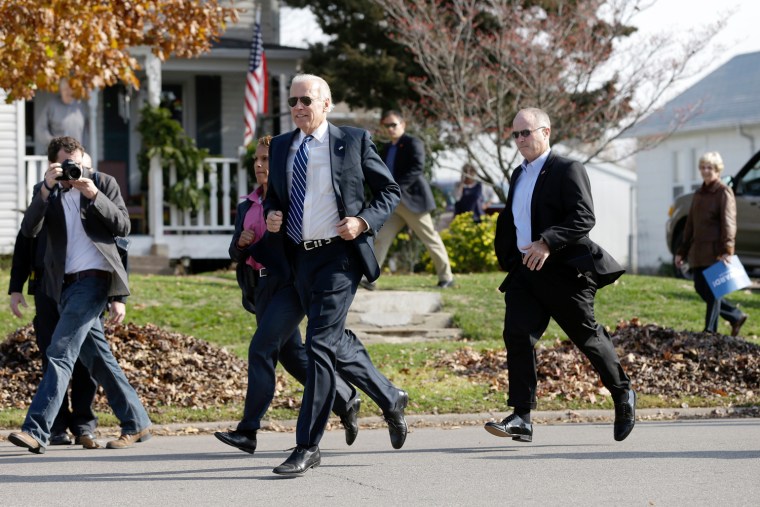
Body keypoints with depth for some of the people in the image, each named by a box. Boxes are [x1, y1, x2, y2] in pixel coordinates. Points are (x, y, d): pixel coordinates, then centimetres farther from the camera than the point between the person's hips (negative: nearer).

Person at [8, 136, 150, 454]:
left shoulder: (104, 183, 3)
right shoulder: (45, 192, 9)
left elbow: (123, 227, -5)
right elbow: (29, 230, -6)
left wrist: (95, 196, -18)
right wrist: (46, 190, -18)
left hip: (94, 278, -5)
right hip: (65, 284, 5)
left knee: (60, 352, -16)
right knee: (97, 359, 9)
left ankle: (36, 431, -21)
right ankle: (136, 424, 20)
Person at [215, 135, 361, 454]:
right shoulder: (247, 206, 13)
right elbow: (235, 254, 13)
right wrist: (241, 243, -7)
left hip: (292, 282, -8)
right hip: (262, 286, 8)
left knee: (262, 348, -15)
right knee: (292, 355, 12)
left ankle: (248, 431, -14)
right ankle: (346, 401, 30)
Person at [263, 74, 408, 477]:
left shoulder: (353, 141, -2)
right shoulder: (280, 147, 11)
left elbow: (390, 191, 3)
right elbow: (273, 196, 22)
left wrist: (364, 221, -13)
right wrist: (271, 215, -1)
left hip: (339, 255, -6)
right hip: (299, 258, 6)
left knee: (320, 344, -13)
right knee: (336, 343, 14)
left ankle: (307, 446, -8)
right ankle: (390, 399, 36)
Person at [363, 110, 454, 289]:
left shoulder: (413, 143, -9)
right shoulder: (386, 149, 15)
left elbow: (417, 168, -20)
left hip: (412, 200, -7)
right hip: (393, 203, 7)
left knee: (430, 239, 2)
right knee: (381, 237, -4)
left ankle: (446, 277, 12)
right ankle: (370, 278, -8)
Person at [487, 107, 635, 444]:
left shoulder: (567, 170, -7)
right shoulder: (519, 176, 18)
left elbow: (584, 217, -20)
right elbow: (508, 223, 29)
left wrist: (548, 243, -31)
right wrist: (507, 259, 17)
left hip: (564, 272, -6)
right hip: (526, 272, 6)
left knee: (588, 338, 5)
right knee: (517, 336, -11)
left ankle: (623, 396, 29)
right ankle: (521, 418, -15)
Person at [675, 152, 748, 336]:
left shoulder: (724, 193, -5)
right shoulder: (699, 194, 18)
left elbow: (728, 222, -16)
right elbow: (690, 224, 22)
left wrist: (726, 249, -28)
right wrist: (682, 251, 19)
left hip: (716, 251, -7)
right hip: (698, 251, 7)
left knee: (712, 290, -5)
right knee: (700, 288, 5)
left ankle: (710, 331, 0)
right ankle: (736, 316, 19)